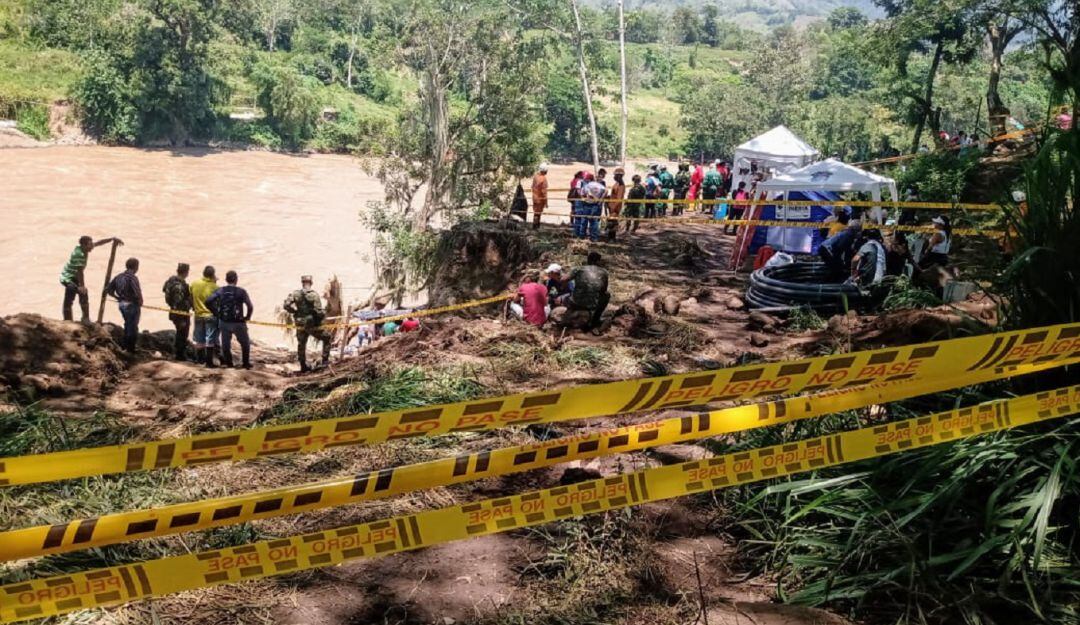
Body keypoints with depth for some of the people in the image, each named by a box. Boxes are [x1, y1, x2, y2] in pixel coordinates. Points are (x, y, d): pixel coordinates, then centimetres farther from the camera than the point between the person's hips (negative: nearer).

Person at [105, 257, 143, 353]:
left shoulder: (119, 277, 3)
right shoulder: (133, 278, -20)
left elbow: (108, 290, 6)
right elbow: (137, 293, -28)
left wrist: (118, 298, 12)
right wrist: (140, 302, -9)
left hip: (122, 304, 7)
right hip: (132, 305, -7)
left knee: (127, 325, 24)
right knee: (132, 327, 6)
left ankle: (125, 346, 33)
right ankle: (131, 348, 13)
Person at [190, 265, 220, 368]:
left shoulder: (194, 284, -3)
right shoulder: (214, 287, -15)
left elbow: (191, 299, 6)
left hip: (198, 315, 4)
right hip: (211, 316, -4)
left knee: (199, 339, 16)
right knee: (210, 340, -1)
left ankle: (199, 358, 26)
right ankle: (209, 362, -1)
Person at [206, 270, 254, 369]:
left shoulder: (220, 291, -2)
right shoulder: (241, 292, -10)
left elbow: (208, 301, -12)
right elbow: (250, 306, -19)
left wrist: (216, 313, -1)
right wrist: (247, 317, -1)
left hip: (224, 322, 3)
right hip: (238, 323, -2)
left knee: (225, 344, 18)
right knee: (245, 343, 16)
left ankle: (228, 362, 23)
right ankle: (245, 363, 19)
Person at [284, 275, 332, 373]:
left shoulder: (295, 294, -4)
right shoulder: (314, 295, -15)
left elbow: (286, 305, -10)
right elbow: (319, 312, -19)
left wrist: (294, 311, 7)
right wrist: (323, 316, 4)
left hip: (300, 326, 4)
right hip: (313, 325, -4)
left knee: (301, 344, 21)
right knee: (326, 338, 17)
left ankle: (303, 366, 29)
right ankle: (325, 361, 13)